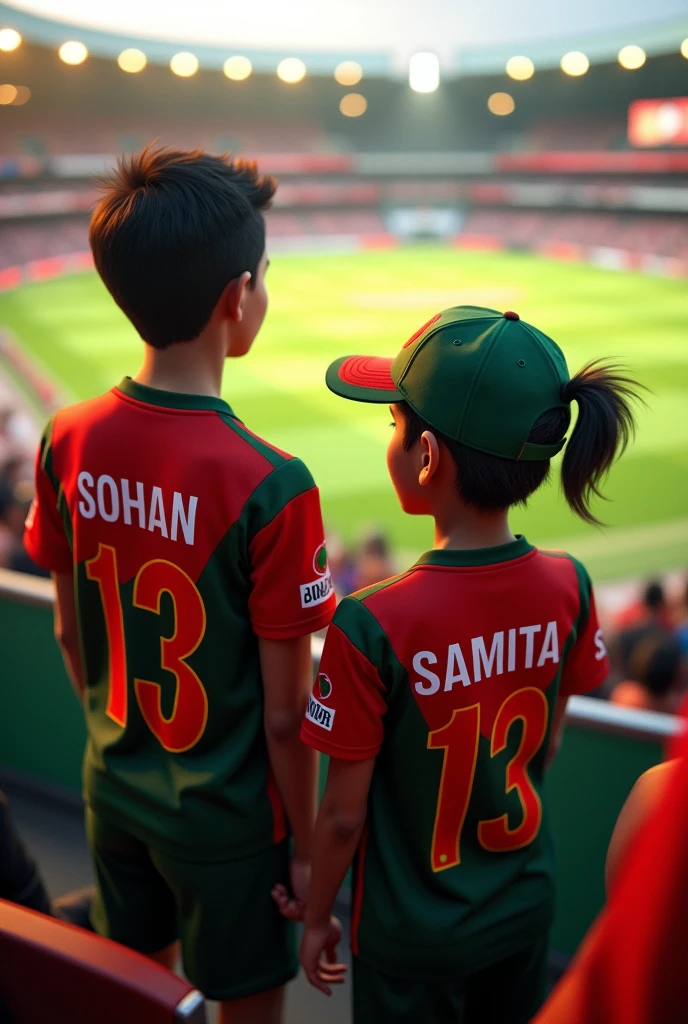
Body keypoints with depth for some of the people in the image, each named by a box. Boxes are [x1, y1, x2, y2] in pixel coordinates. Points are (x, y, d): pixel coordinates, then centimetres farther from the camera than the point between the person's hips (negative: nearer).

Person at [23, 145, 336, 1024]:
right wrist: (304, 843, -4)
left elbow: (70, 633, 0)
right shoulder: (271, 485, -28)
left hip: (113, 786, 5)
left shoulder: (67, 442, -12)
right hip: (225, 814, -5)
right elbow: (285, 712, -19)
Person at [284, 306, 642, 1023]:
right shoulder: (567, 587, -17)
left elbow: (344, 815, -18)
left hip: (413, 940, -4)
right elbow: (546, 749, -2)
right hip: (526, 910, 4)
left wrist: (317, 917, 0)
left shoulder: (370, 627, -30)